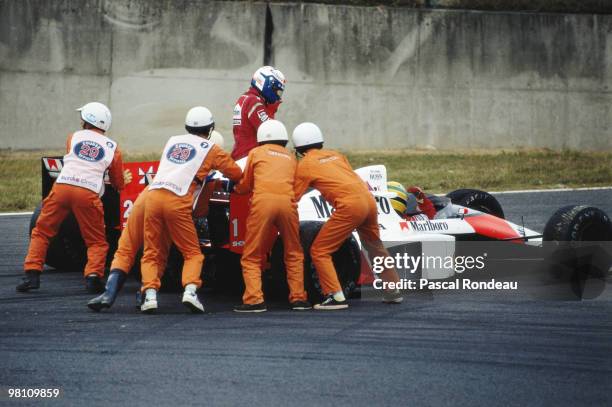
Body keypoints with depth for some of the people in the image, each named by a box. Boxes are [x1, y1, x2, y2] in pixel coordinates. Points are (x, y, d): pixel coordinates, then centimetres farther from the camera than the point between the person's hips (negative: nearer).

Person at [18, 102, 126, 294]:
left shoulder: (73, 137, 18)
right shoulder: (113, 148, 15)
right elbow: (118, 184, 19)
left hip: (62, 186, 1)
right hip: (88, 193, -1)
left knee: (41, 232, 14)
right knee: (97, 242, 12)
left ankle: (32, 273, 3)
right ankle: (93, 276, -11)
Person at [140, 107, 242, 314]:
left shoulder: (172, 141, 24)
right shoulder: (210, 149, 13)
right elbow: (236, 173, 17)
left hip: (153, 195, 3)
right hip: (177, 201, -3)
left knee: (152, 253, 10)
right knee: (192, 253, 8)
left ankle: (150, 295, -8)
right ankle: (190, 290, -14)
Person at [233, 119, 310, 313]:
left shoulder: (256, 152, 22)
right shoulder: (290, 158, 29)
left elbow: (245, 185, 26)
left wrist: (237, 188, 49)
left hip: (262, 200, -2)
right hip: (287, 201, 2)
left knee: (251, 257, 3)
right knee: (294, 254, 18)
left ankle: (254, 299, -9)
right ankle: (298, 297, 12)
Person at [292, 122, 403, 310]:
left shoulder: (305, 164, 7)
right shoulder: (335, 155, 23)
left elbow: (294, 197, 10)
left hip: (349, 206, -7)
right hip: (368, 199, 7)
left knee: (319, 251, 1)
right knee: (375, 247, 28)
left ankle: (335, 297, -10)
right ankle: (393, 291, 35)